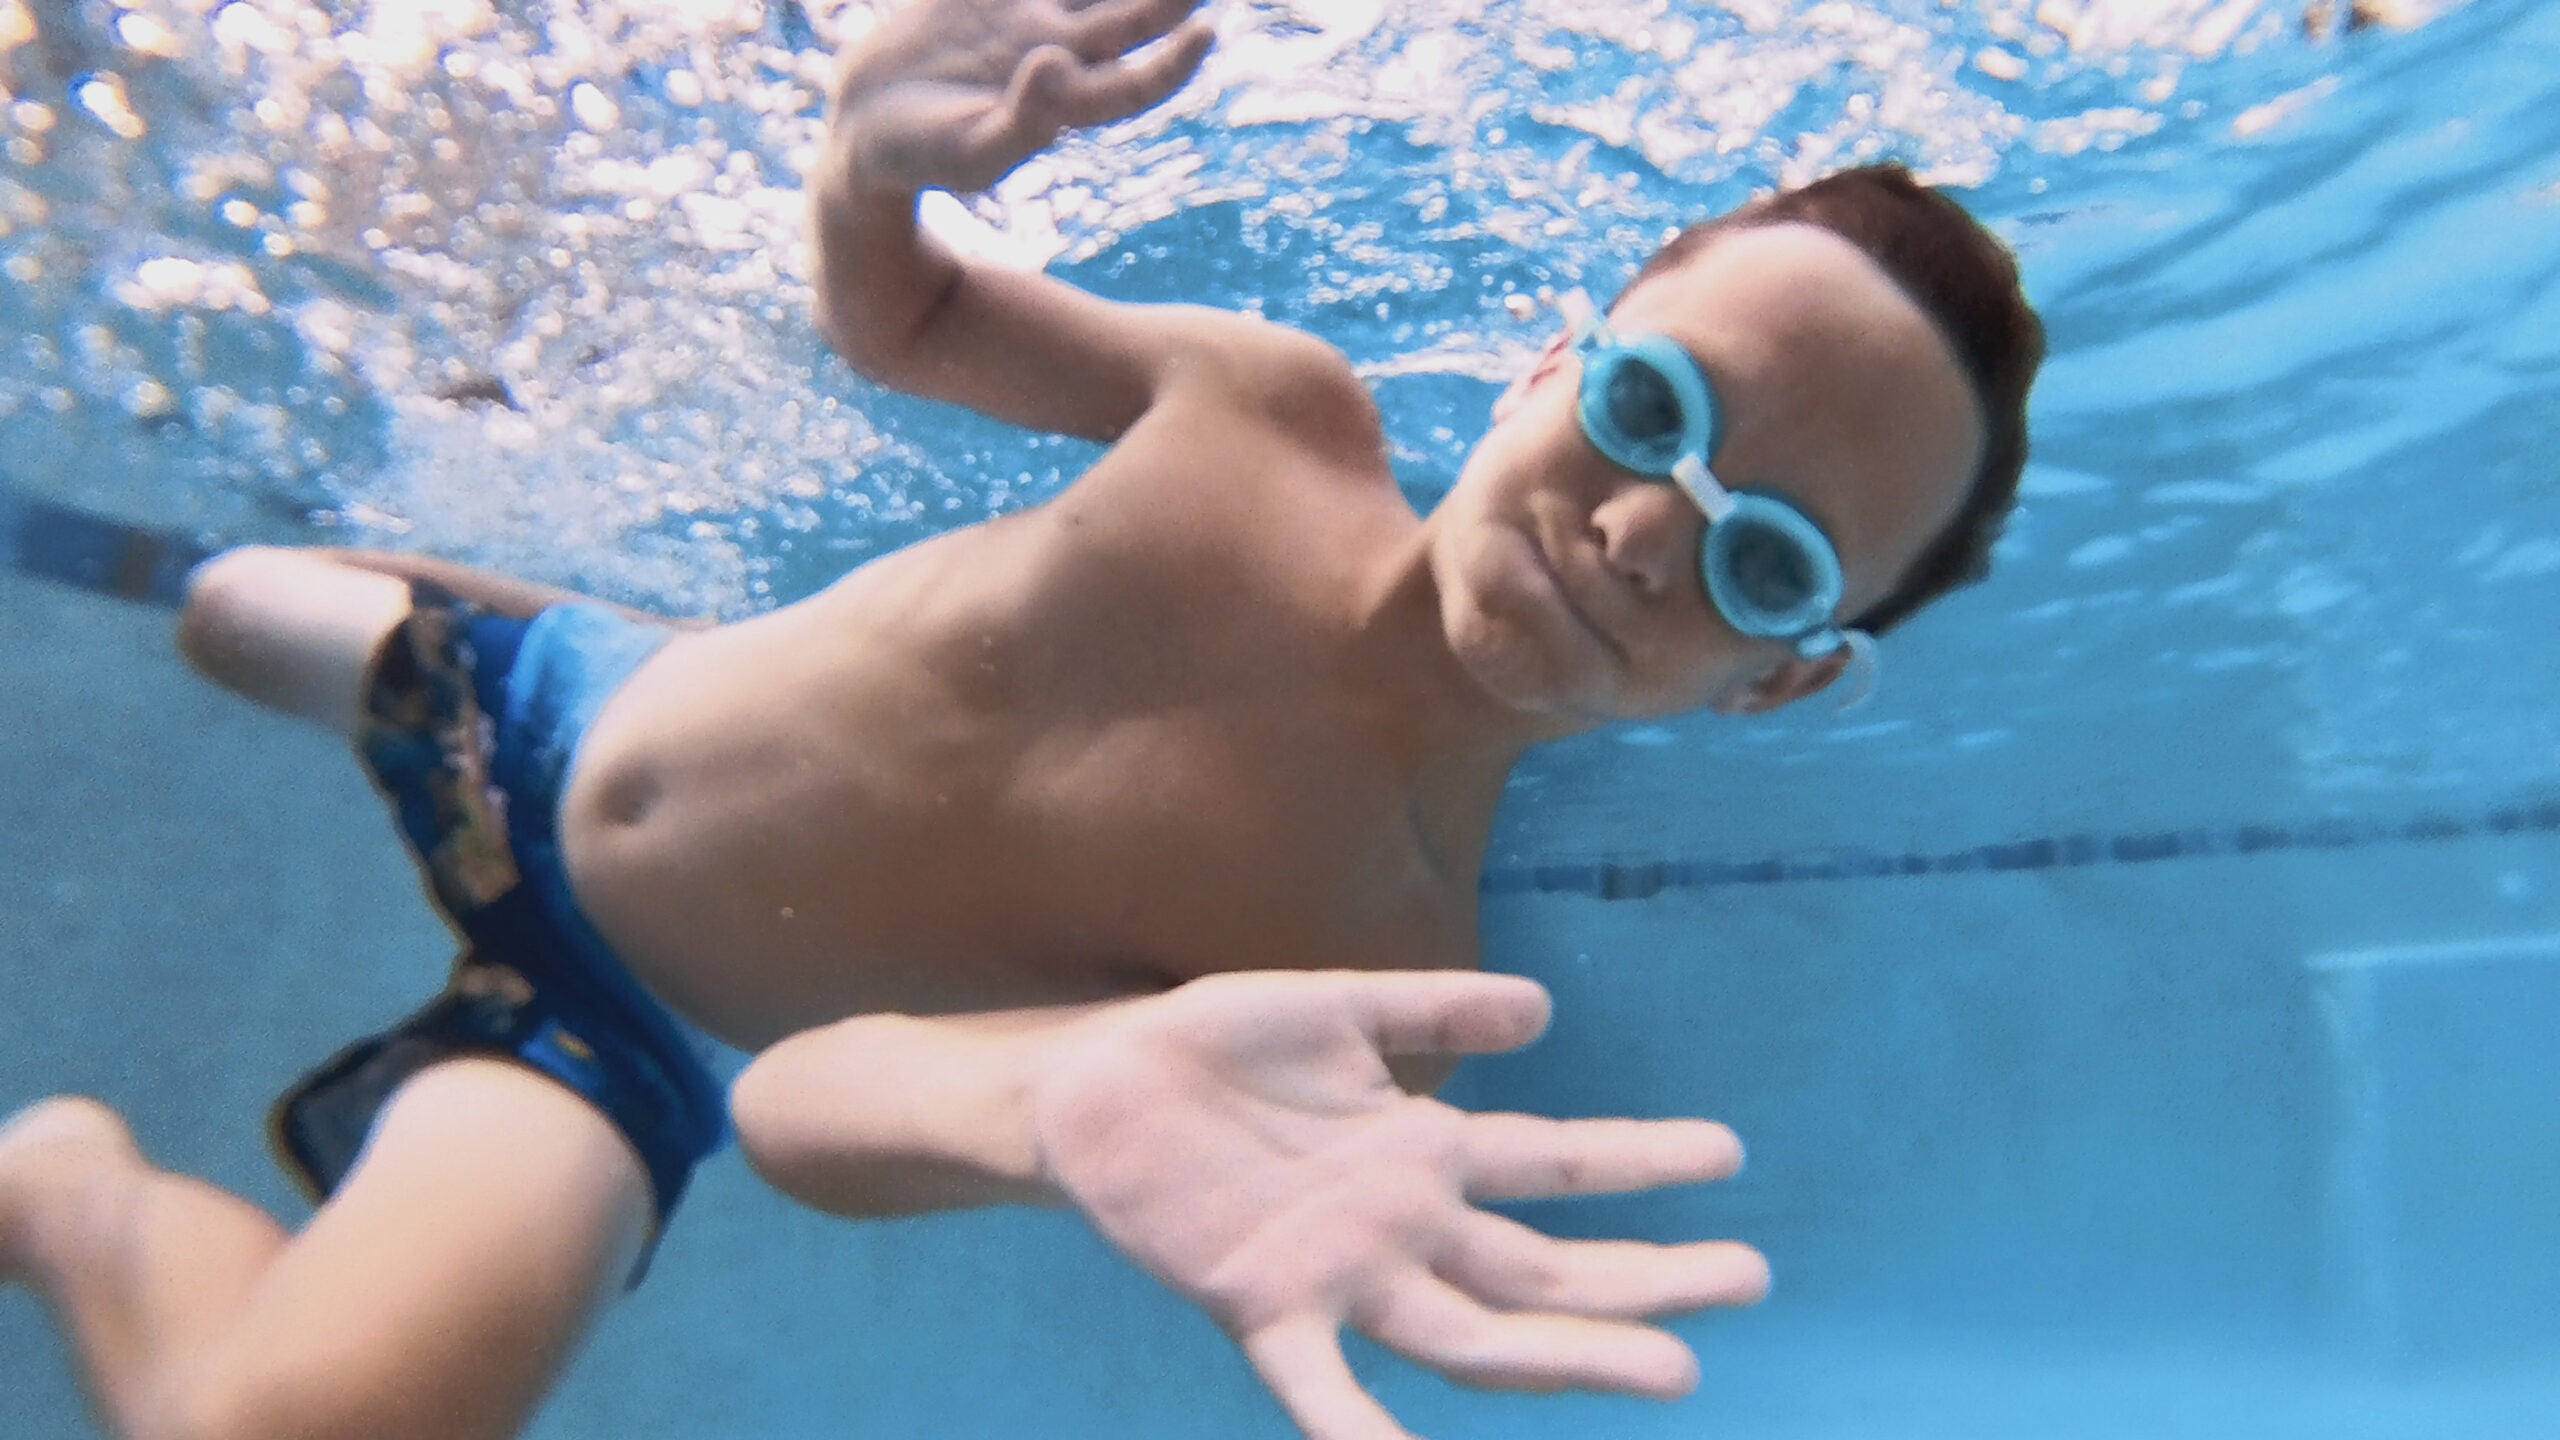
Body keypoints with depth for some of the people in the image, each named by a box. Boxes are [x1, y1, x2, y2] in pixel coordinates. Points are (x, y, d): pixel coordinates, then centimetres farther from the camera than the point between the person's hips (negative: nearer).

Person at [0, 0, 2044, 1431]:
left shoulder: (1380, 956, -30)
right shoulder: (1281, 401, -21)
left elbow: (806, 1087, -31)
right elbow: (893, 319, -3)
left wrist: (1062, 1089, -55)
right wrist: (874, 164, -27)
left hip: (617, 1026, -3)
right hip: (560, 700, 4)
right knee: (228, 607, 29)